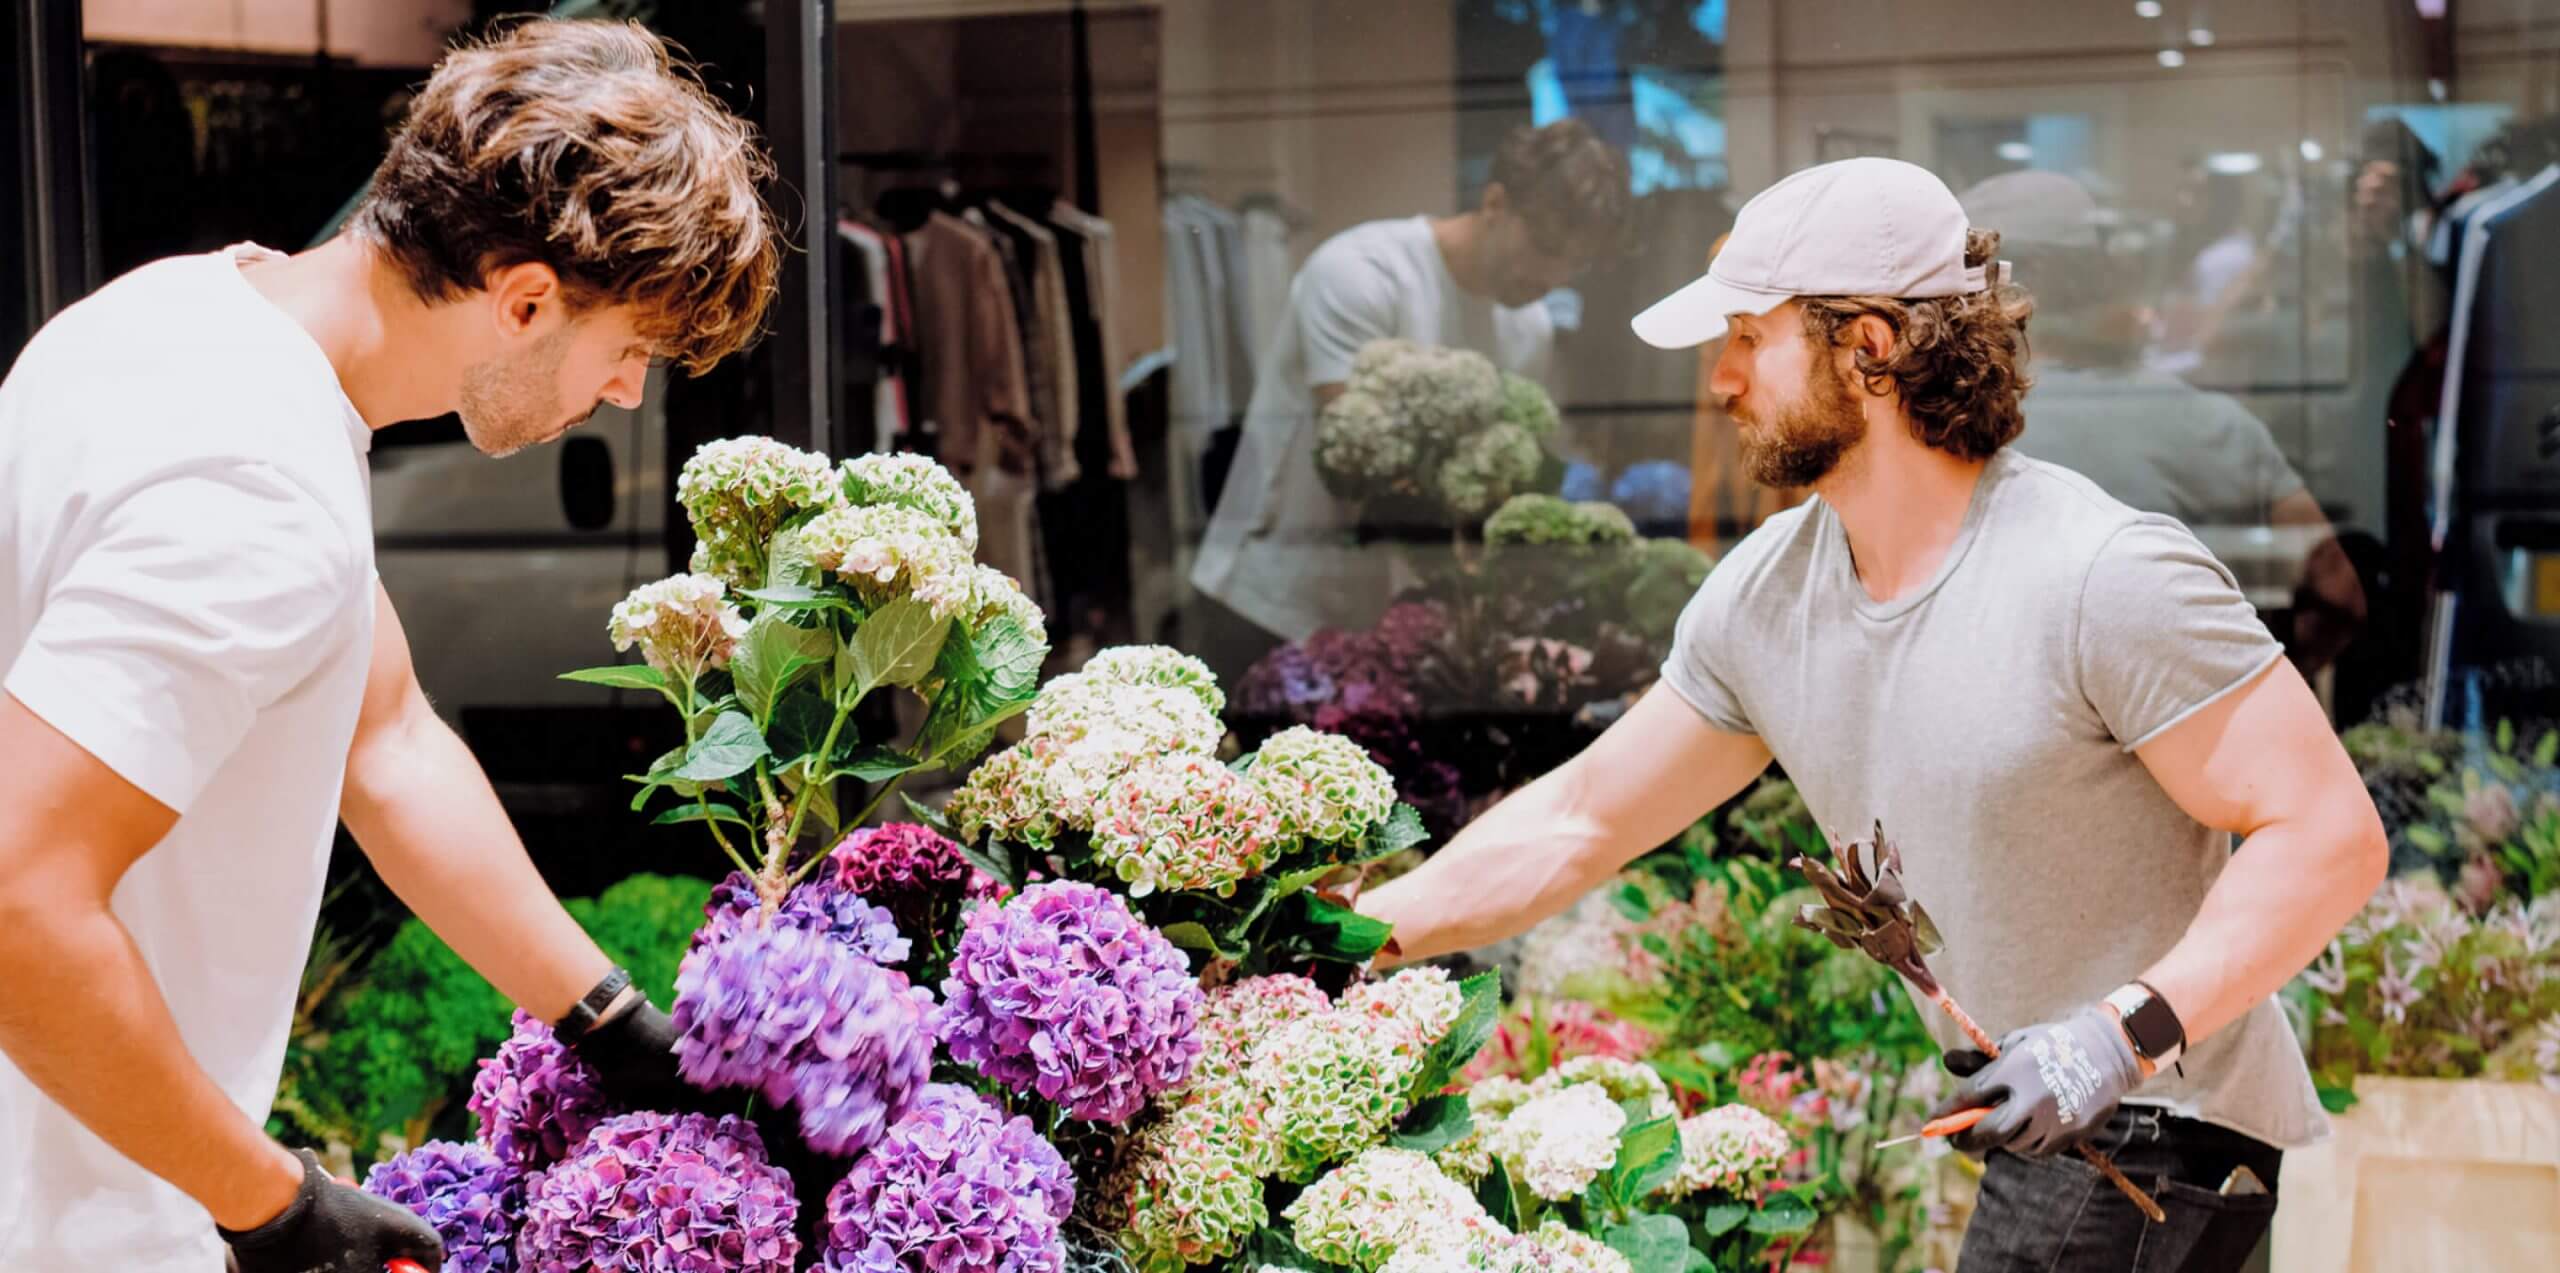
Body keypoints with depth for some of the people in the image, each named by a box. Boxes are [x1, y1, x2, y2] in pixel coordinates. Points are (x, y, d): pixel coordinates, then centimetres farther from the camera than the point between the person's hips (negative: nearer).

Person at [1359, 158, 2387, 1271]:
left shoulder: (2106, 576, -21)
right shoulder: (1762, 597, 2)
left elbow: (2329, 835, -21)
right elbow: (1578, 822, 11)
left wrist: (2125, 1034, -30)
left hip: (2154, 1132, -7)